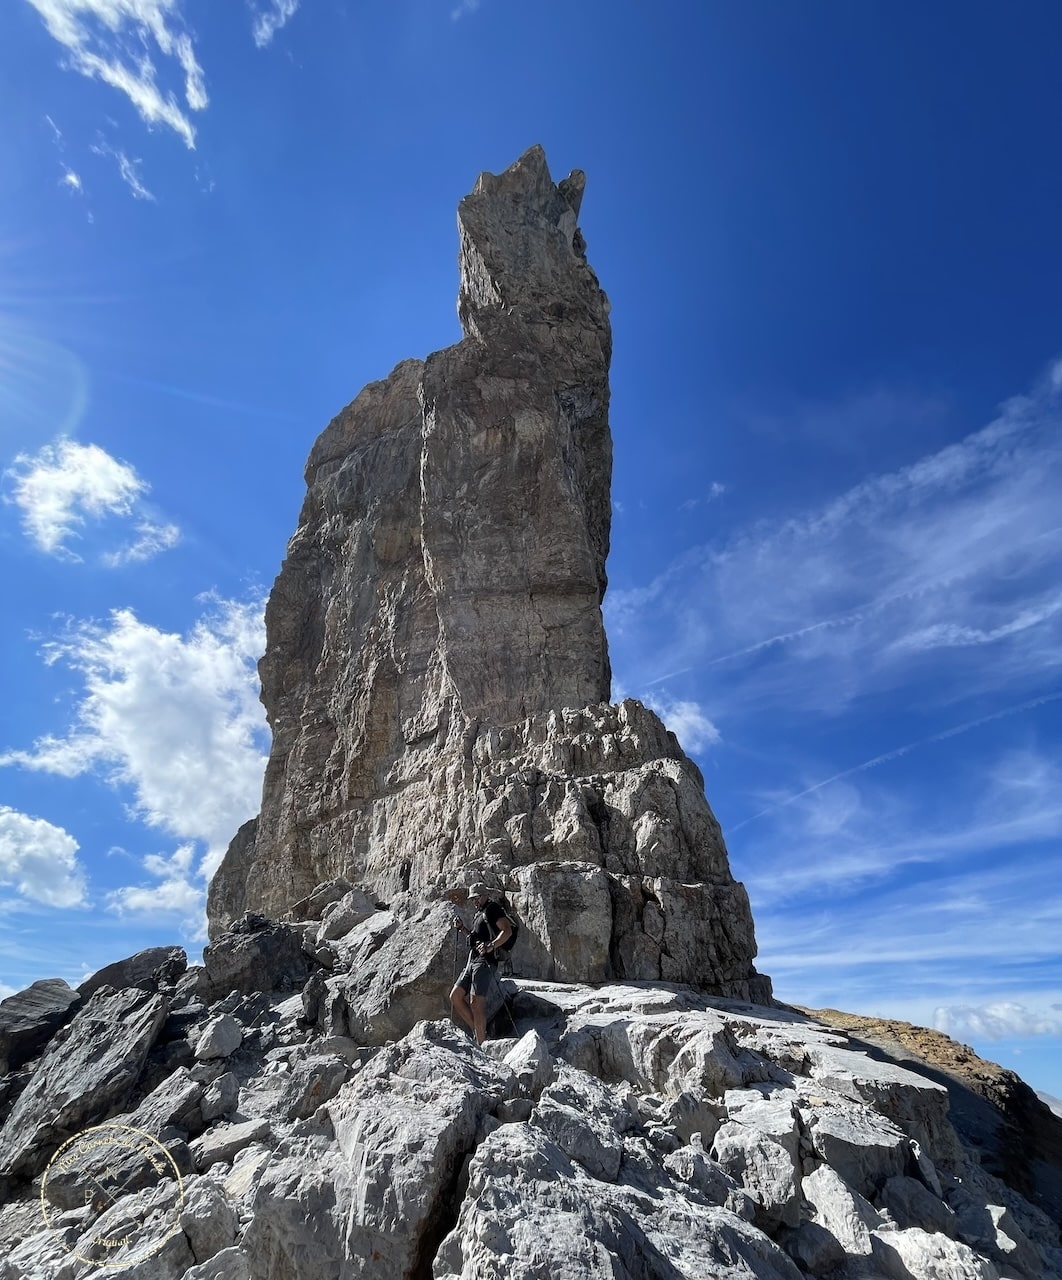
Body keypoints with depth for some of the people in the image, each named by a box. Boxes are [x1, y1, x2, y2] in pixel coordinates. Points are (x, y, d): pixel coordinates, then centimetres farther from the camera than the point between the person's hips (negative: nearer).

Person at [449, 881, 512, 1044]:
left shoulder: (493, 908, -4)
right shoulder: (480, 913, 24)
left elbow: (507, 930, -17)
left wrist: (491, 946, -31)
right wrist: (462, 927, 18)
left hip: (485, 960, -10)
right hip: (472, 960, 10)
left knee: (476, 1003, -13)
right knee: (455, 996, 6)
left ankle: (481, 1045, -7)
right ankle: (478, 1032, 12)